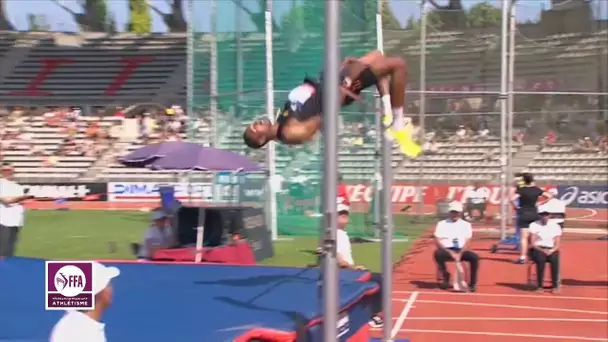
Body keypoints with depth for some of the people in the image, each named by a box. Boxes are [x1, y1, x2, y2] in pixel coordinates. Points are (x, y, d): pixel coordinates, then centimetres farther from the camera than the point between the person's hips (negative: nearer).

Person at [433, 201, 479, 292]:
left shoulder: (466, 224, 10)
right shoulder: (442, 224, 7)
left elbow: (467, 242, -1)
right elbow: (437, 241, -3)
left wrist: (460, 254, -20)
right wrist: (450, 252, -17)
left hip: (461, 251, 1)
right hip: (446, 250, -1)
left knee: (474, 257, -27)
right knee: (437, 254, -34)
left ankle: (473, 283, -17)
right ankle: (446, 277, -14)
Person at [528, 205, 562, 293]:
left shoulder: (556, 226, 7)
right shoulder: (534, 225, 2)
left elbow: (557, 245, 3)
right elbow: (533, 244, -5)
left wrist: (551, 251, -19)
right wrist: (543, 250, -21)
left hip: (551, 250, 1)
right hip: (537, 249, -1)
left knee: (555, 259, -33)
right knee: (541, 259, -35)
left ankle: (555, 285, -25)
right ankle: (539, 285, -28)